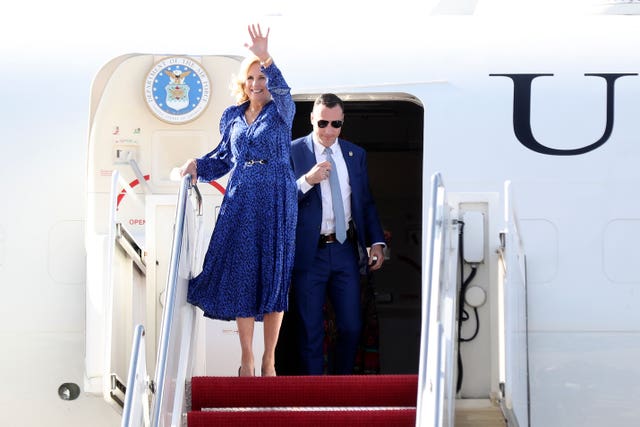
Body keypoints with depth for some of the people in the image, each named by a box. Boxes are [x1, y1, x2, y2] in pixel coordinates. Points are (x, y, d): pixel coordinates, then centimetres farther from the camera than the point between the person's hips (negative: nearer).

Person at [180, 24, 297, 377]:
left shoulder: (280, 111, 0)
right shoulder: (233, 116, 11)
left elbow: (281, 90, -23)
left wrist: (266, 59, -40)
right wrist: (198, 165, 0)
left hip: (275, 203, -3)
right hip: (239, 203, 3)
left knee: (274, 276, -1)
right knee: (241, 275, 0)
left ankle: (269, 361, 6)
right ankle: (246, 359, 8)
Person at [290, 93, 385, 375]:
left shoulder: (356, 155, 11)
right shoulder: (292, 152, -2)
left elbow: (366, 202, 17)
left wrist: (376, 241, 7)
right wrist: (307, 181, -22)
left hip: (345, 251, 3)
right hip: (309, 253, -3)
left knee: (351, 326, 4)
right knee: (310, 330, 2)